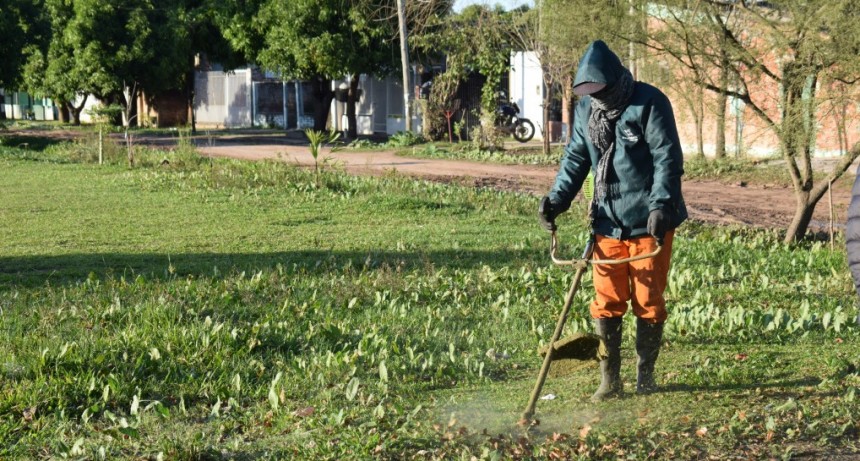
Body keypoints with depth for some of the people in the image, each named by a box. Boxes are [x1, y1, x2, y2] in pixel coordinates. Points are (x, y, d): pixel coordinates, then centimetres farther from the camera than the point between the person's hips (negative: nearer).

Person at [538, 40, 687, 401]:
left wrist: (660, 206, -25)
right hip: (608, 221, 5)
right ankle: (609, 379, 13)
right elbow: (576, 158, 14)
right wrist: (557, 198, 0)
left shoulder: (650, 104, -11)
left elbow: (668, 159, -14)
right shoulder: (586, 108, 7)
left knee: (648, 300, 4)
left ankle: (645, 375, 19)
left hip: (648, 222, -5)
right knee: (606, 302, 4)